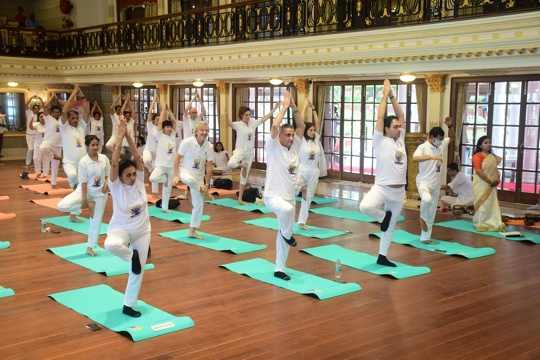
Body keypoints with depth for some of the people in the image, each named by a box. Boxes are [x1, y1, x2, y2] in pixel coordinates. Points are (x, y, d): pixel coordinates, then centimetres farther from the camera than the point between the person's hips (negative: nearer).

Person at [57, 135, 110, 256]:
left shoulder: (104, 158, -5)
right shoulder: (83, 162, -14)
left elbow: (108, 175, 5)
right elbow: (83, 182, -14)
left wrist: (107, 184, -16)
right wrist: (84, 199, -16)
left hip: (100, 192, 2)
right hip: (86, 190, -2)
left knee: (96, 220, 8)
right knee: (62, 205, -22)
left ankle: (90, 247, 24)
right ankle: (88, 205, 1)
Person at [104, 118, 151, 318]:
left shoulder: (139, 180, -7)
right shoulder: (116, 186, -15)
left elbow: (138, 157, -18)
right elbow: (114, 164, -28)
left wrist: (128, 136, -25)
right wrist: (119, 138, -30)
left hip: (142, 231, 3)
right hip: (121, 229, -3)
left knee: (138, 270, 8)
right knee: (110, 245, -39)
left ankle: (128, 306, 25)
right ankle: (131, 255, -5)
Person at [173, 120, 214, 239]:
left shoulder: (209, 146, -10)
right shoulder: (187, 142, -19)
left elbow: (209, 166, -5)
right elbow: (177, 158, -13)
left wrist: (207, 184, -8)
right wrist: (176, 176, -19)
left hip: (199, 176, 4)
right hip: (185, 171, -4)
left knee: (199, 204, 2)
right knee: (190, 180, -43)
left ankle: (192, 231, 14)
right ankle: (203, 192, -11)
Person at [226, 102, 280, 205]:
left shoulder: (253, 123, 3)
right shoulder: (238, 124, -12)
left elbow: (264, 118, 10)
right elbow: (229, 124, -30)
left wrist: (274, 109, 7)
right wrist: (227, 115, -51)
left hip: (250, 153, 4)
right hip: (240, 151, -4)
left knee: (244, 177, 10)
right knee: (230, 164, -37)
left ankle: (240, 199, 17)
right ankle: (242, 165, -1)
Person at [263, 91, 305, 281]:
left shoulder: (294, 147, 6)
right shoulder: (273, 147, -9)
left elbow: (301, 126, 3)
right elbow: (274, 126, -24)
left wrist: (294, 106, -5)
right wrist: (285, 106, -17)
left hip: (289, 196, 6)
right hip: (273, 195, -6)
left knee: (282, 234, 11)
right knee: (287, 210, -39)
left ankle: (279, 269, 21)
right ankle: (287, 234, -7)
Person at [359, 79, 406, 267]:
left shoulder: (400, 139, 9)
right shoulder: (381, 141, -6)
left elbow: (401, 116, 8)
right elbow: (380, 117, -12)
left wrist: (393, 96, 5)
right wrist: (385, 95, -6)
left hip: (399, 191, 5)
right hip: (381, 187, -5)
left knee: (391, 226, 12)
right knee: (365, 206, -33)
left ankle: (382, 257, 26)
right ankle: (383, 216, 0)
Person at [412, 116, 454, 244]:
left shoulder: (441, 145, 6)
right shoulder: (423, 147, -14)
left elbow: (452, 137, 20)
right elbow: (415, 158, -31)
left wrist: (450, 126, 1)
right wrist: (432, 157, -38)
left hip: (435, 184, 7)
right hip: (424, 182, -6)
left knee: (432, 213, 10)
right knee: (427, 199, -37)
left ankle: (425, 237, 20)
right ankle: (423, 217, -6)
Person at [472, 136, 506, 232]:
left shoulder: (493, 156, 14)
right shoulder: (477, 156, -10)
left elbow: (495, 169, 19)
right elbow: (478, 171, -19)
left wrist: (498, 179, -1)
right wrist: (490, 181, -17)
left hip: (491, 185, 7)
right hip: (481, 184, -7)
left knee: (493, 204, 5)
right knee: (482, 204, -3)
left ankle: (493, 224, 9)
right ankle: (481, 224, 5)